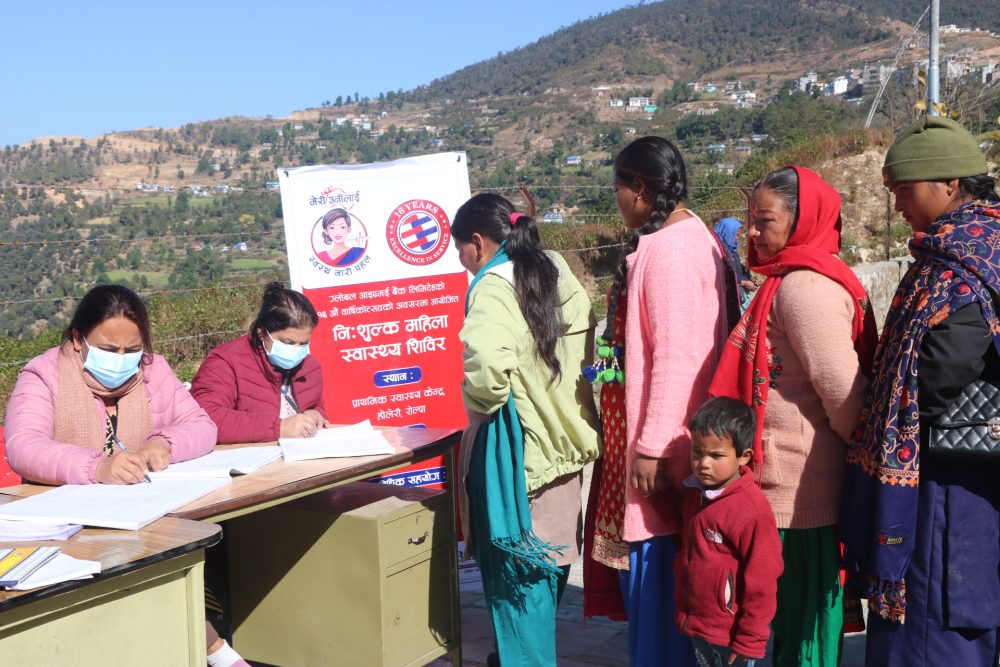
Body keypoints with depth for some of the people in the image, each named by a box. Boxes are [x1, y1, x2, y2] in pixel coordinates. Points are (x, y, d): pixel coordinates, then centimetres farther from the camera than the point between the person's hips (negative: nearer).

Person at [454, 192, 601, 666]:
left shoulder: (494, 289, -19)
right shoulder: (558, 276, 6)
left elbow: (487, 363, -37)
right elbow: (587, 343, 13)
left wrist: (477, 405, -17)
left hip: (516, 447, -8)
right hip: (564, 437, 8)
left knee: (517, 569, 4)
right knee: (548, 559, 21)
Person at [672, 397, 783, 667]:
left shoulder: (752, 510, -21)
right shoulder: (694, 493, 3)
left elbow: (761, 583, -17)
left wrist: (749, 640, -13)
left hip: (733, 633, -7)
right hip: (698, 626, 7)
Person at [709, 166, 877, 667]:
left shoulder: (802, 286, -17)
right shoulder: (822, 277, 14)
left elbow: (841, 388, -21)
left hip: (800, 489, -10)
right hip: (801, 484, 10)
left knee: (802, 612, 0)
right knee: (803, 606, 18)